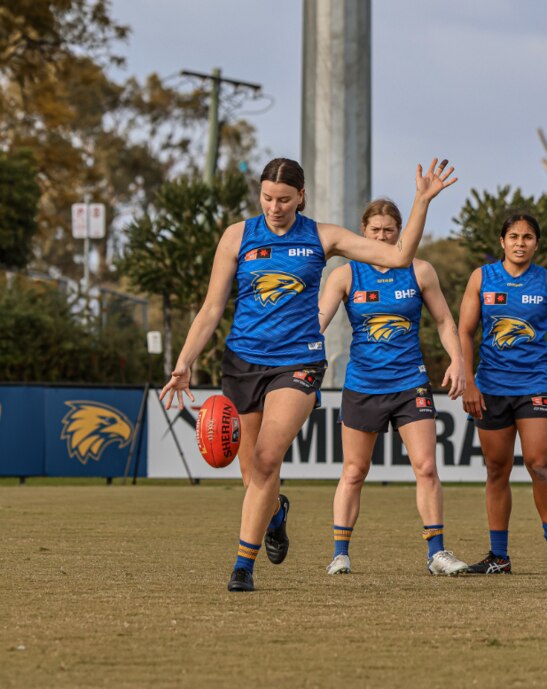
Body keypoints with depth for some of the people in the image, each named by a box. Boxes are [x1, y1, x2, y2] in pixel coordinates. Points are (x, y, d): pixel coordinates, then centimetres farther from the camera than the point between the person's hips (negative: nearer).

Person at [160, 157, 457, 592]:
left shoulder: (322, 237, 3)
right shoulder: (238, 236, 2)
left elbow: (399, 256, 1)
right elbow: (212, 310, 2)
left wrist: (422, 201, -7)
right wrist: (185, 363, -9)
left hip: (298, 363, -1)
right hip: (243, 361, 2)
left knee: (267, 460, -20)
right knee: (253, 474, 7)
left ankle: (243, 564, -11)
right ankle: (276, 514, 44)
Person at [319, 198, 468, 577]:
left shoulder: (419, 271, 2)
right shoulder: (346, 275, -1)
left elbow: (444, 320, 9)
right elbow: (318, 319, -11)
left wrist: (457, 360, -5)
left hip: (410, 383, 0)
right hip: (362, 385, 0)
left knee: (427, 467, -7)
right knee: (354, 473, 5)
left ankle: (437, 552, 1)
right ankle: (340, 553, 12)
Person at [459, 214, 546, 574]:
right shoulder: (482, 277, 5)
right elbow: (465, 332, 6)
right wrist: (468, 383, -2)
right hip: (492, 386, 2)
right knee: (497, 470, 6)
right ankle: (498, 556, 13)